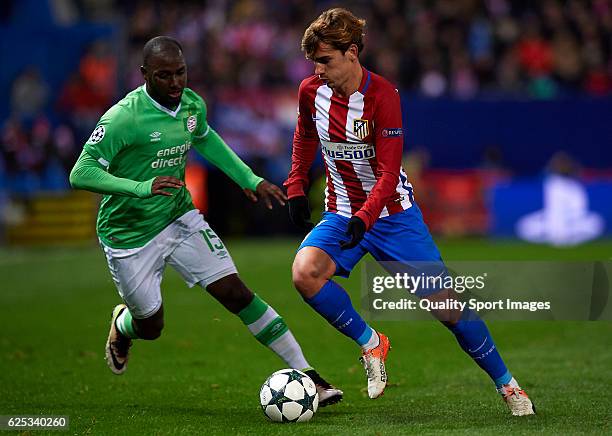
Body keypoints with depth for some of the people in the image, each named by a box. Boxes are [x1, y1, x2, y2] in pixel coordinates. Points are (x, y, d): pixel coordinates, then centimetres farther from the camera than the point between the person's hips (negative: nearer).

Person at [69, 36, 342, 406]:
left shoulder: (193, 105, -4)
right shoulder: (124, 117, -26)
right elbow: (80, 174, -29)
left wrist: (250, 179, 14)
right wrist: (143, 187, -41)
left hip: (180, 219, 4)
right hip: (129, 235, -4)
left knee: (236, 293, -9)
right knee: (150, 327, 7)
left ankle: (305, 374, -8)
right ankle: (122, 325, 47)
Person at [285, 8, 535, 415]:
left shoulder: (382, 95, -19)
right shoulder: (312, 91, -5)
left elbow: (389, 173, -22)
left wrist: (364, 217, -36)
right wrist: (296, 188, 11)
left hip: (392, 213, -4)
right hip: (342, 213, 4)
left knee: (446, 305, -7)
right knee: (305, 272, -27)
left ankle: (507, 385, 12)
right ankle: (370, 343, -5)